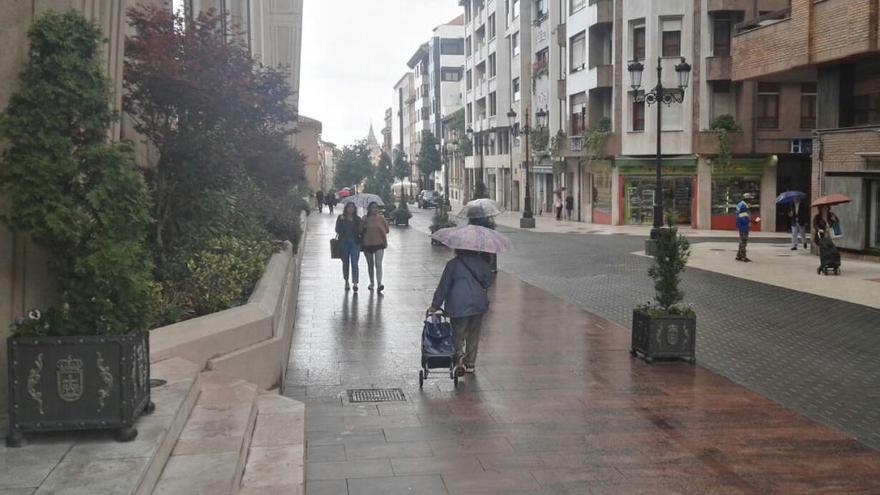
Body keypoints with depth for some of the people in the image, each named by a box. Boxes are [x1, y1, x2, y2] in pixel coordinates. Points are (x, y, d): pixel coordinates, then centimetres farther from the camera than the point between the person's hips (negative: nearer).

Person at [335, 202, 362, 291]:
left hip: (355, 242, 0)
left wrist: (361, 226, -9)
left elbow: (361, 233, 10)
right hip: (344, 242, 0)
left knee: (354, 263, -11)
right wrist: (341, 221, -17)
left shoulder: (358, 219, 8)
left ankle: (355, 283, -19)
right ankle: (346, 282, 25)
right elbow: (337, 230, -5)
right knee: (345, 263, 11)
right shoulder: (341, 218, 4)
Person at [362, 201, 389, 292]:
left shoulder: (381, 218, 1)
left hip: (379, 244, -2)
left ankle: (379, 284, -20)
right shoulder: (365, 219, 0)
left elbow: (385, 230, 7)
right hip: (367, 244, 2)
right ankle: (372, 283, 29)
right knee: (370, 265, 14)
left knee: (378, 264, -13)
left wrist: (385, 241, 3)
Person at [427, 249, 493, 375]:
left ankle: (460, 355, -18)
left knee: (457, 335, 7)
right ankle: (470, 364, 19)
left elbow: (443, 286, -3)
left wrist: (435, 305, 3)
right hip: (479, 305, 3)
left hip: (458, 306, -3)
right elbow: (488, 280, 10)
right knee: (474, 336, 14)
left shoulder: (453, 264, -5)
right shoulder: (481, 261, 4)